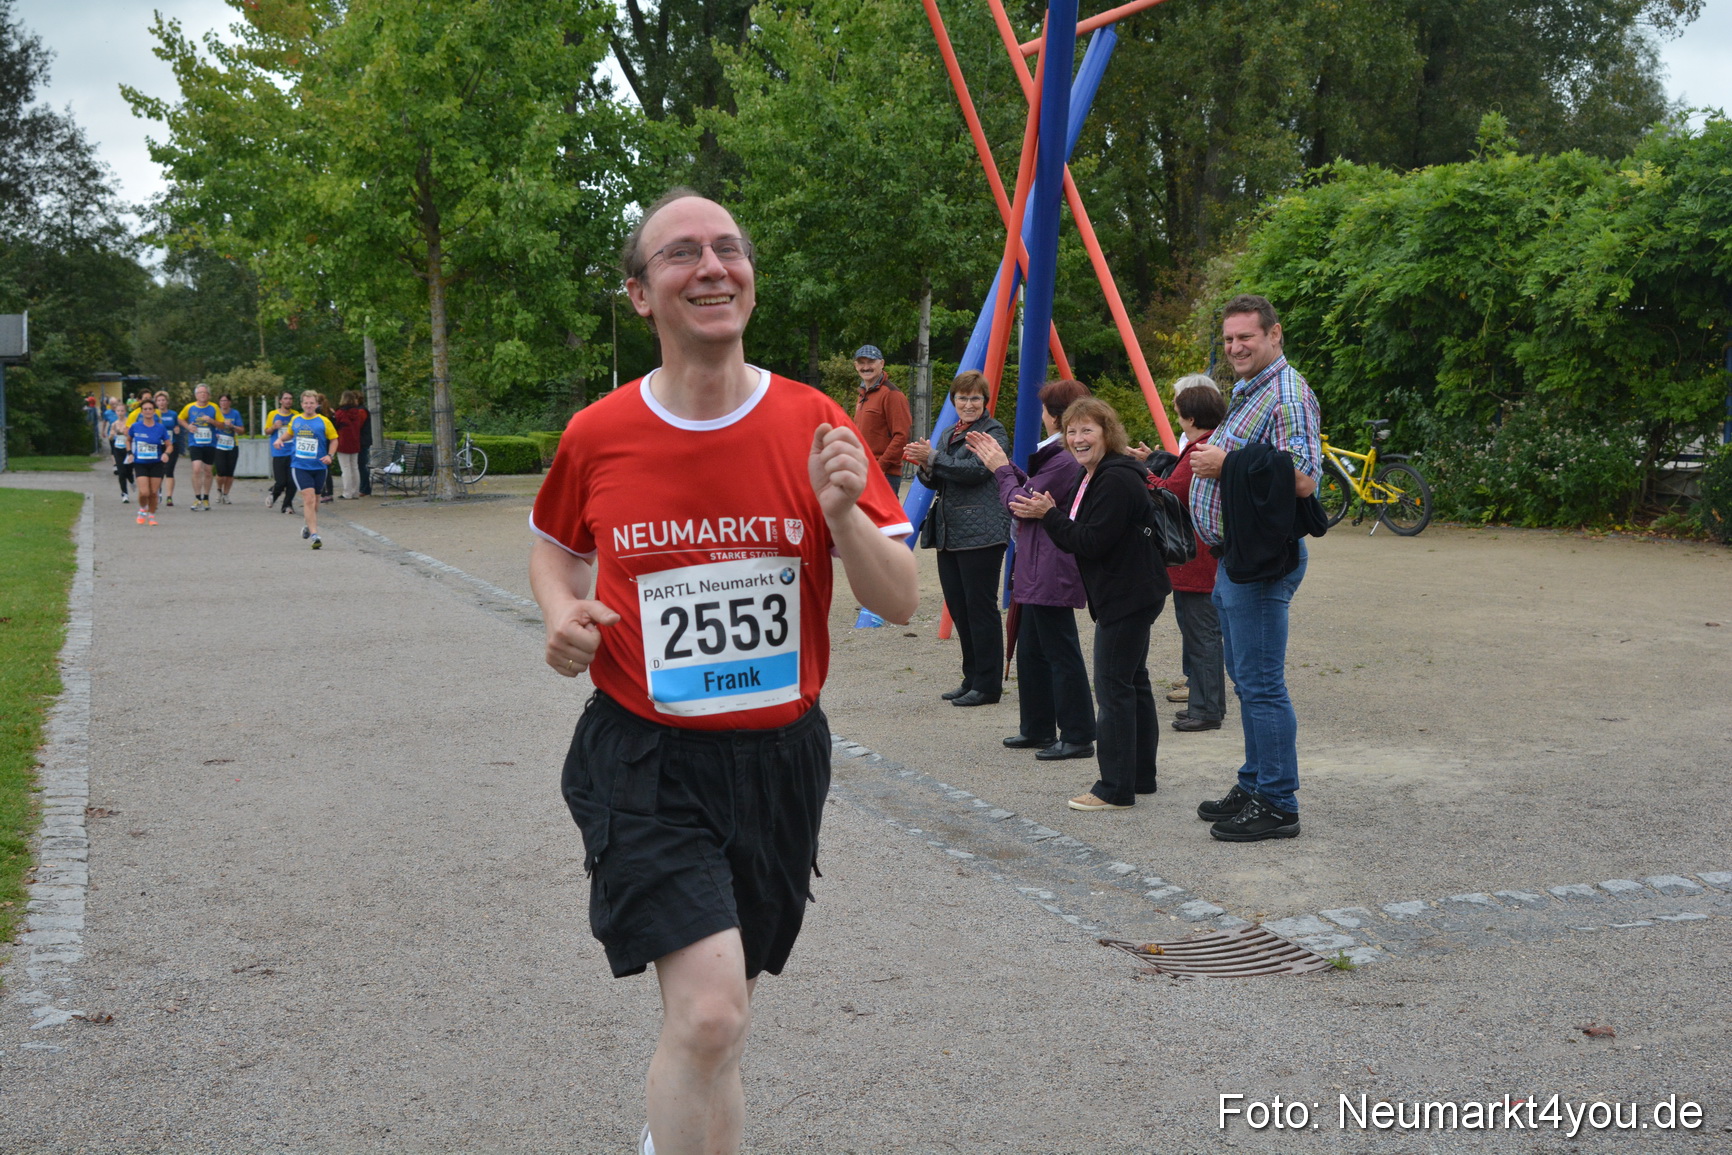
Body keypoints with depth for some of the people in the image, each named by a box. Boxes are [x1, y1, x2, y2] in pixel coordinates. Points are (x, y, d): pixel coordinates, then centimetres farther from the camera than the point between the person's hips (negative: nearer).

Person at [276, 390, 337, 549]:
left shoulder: (324, 421, -2)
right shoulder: (295, 420, 6)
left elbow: (334, 439, 5)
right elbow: (289, 433, 26)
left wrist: (329, 455, -10)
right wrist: (280, 439, 5)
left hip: (319, 466, 0)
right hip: (300, 466, 0)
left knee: (314, 500, 14)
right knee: (309, 498, -14)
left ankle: (309, 526, 39)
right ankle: (314, 535, -16)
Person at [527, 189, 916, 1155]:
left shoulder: (814, 424, -6)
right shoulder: (598, 435, -6)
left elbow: (901, 604, -5)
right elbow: (555, 549, 15)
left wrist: (842, 513, -23)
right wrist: (563, 617, -6)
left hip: (781, 755, 3)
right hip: (645, 762, -2)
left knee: (717, 1012, 20)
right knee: (710, 1014, -19)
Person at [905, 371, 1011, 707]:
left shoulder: (994, 433, -5)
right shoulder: (947, 434, 19)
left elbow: (976, 470, -20)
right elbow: (937, 482, 19)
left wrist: (933, 458, -19)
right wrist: (926, 467, -2)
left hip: (980, 533, -8)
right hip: (949, 534, 8)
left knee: (980, 607, -5)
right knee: (958, 606, 10)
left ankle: (987, 685, 2)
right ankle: (971, 680, 20)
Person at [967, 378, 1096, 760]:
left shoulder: (1063, 459, -21)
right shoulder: (1062, 453, 12)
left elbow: (1022, 503, -17)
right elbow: (1032, 489, 17)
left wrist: (1001, 469, -3)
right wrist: (1003, 464, 17)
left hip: (1052, 574, -11)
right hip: (1038, 572, 11)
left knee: (1061, 653, -4)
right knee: (1031, 650, 18)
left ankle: (1077, 736, 3)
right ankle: (1038, 729, 27)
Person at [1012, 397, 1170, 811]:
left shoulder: (1116, 481, -19)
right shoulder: (1094, 477, 15)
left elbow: (1091, 542, -24)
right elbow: (1079, 538, 16)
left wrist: (1049, 515, -16)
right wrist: (1045, 513, 3)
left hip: (1127, 597, -11)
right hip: (1130, 595, 11)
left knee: (1113, 686, -8)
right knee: (1132, 683, 16)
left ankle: (1115, 789, -3)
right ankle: (1141, 776, 25)